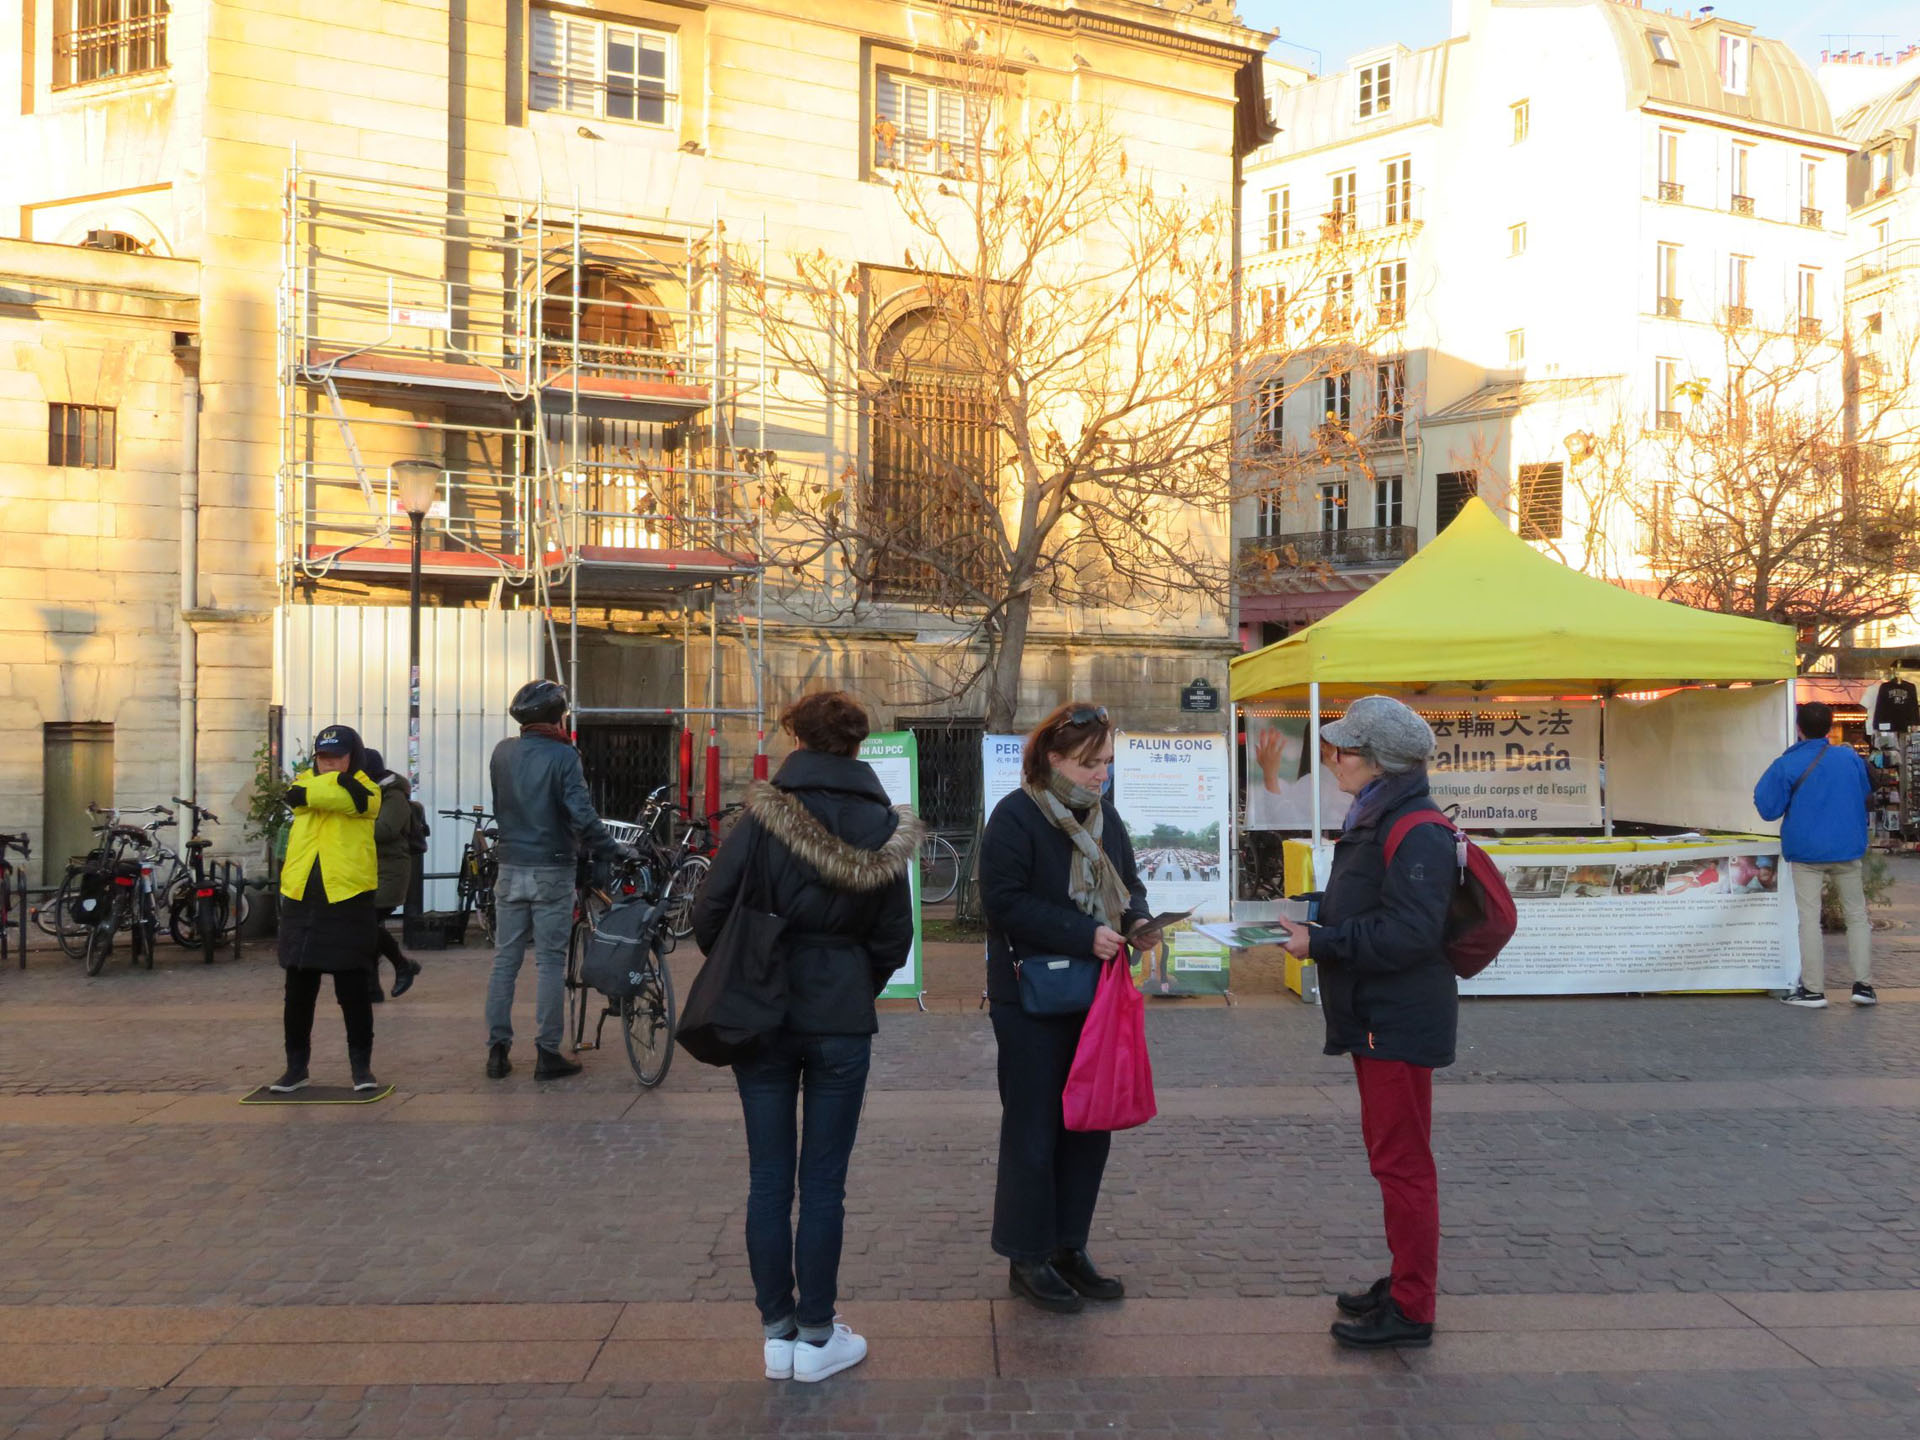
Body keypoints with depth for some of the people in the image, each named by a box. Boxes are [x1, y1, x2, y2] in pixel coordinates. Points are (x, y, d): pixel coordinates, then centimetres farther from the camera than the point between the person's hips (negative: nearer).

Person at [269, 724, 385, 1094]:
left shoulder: (364, 791, 3)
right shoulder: (304, 783, 14)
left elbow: (350, 798, -19)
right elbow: (311, 794, -9)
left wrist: (308, 793, -9)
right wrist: (337, 782, -9)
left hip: (349, 899, -4)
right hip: (301, 899, 4)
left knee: (353, 989, 2)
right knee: (298, 991, 10)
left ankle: (361, 1065, 15)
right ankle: (296, 1066, 22)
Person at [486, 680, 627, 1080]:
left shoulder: (502, 752, 3)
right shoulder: (562, 755, -12)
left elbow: (498, 806, 12)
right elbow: (581, 813, -19)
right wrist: (612, 848, -9)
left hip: (510, 869, 5)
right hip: (551, 870, -4)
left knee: (505, 961, 10)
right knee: (550, 962, 2)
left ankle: (497, 1050, 13)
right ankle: (547, 1053, 5)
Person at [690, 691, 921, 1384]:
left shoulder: (762, 814, -8)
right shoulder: (883, 824, -2)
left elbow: (709, 912, -8)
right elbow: (894, 937, 2)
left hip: (761, 1015, 0)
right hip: (842, 1020, 1)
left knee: (769, 1178, 10)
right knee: (823, 1181, 9)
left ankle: (777, 1332, 20)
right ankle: (817, 1336, 18)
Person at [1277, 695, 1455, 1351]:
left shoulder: (1417, 833, -20)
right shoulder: (1374, 821, 13)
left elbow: (1406, 933, -25)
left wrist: (1319, 942, -22)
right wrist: (1306, 920, 7)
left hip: (1400, 1023, -11)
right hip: (1374, 1018, 11)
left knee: (1402, 1162, -2)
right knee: (1387, 1154, 19)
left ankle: (1411, 1309, 9)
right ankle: (1403, 1280, 33)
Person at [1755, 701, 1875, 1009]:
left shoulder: (1786, 766, -12)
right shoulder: (1850, 757, 0)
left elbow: (1768, 809, -10)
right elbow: (1866, 793, 17)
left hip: (1806, 852, -3)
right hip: (1847, 849, 3)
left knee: (1810, 920, 0)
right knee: (1857, 915, 12)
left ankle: (1813, 990, 1)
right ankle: (1863, 984, 10)